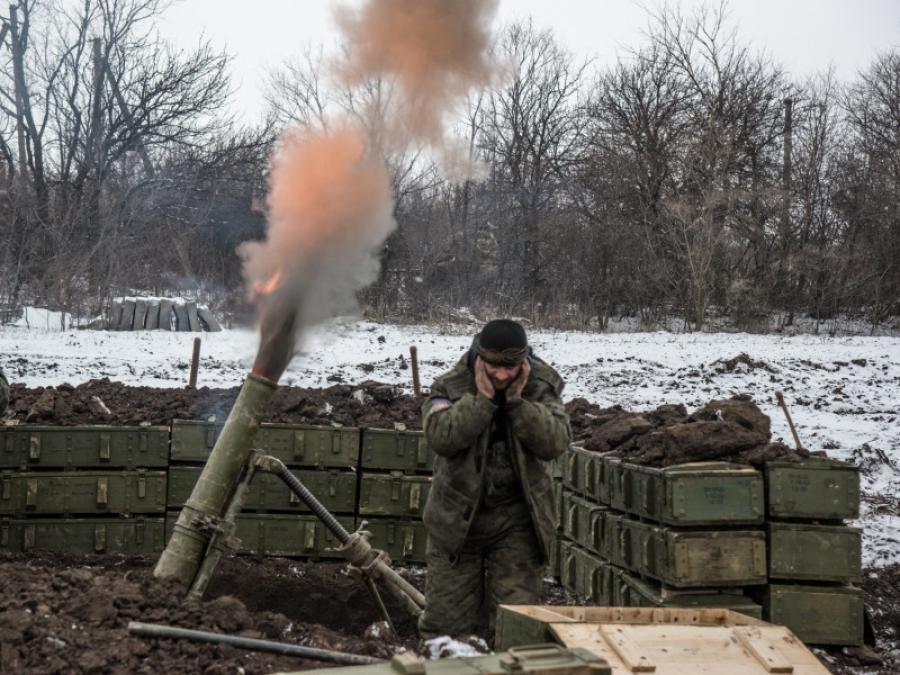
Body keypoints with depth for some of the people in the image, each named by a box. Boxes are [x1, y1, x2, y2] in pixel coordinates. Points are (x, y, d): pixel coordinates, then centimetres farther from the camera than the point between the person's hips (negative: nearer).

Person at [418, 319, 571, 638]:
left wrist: (517, 401, -21)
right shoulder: (451, 385, -7)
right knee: (446, 618, 6)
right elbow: (440, 437, -23)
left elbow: (556, 442, -16)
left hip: (517, 523, 1)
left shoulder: (541, 387, -2)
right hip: (457, 519, 0)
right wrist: (482, 398, -24)